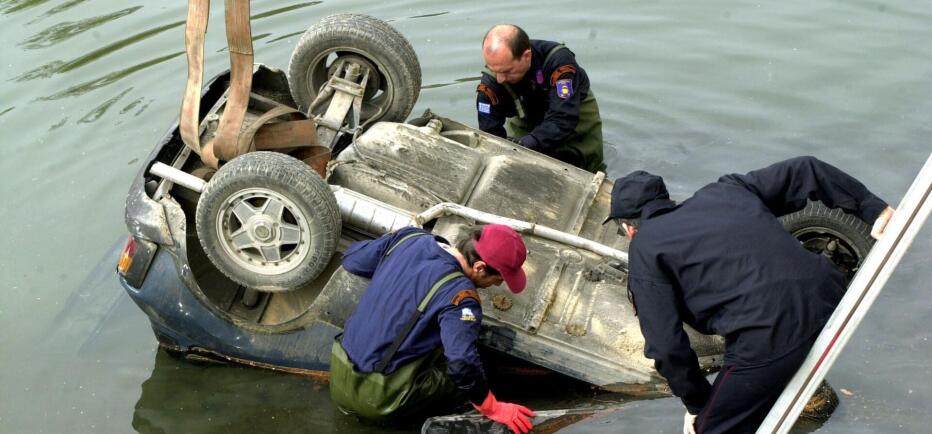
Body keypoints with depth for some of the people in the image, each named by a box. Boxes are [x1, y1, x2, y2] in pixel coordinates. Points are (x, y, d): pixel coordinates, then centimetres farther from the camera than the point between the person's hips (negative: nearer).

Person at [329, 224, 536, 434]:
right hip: (376, 399, -6)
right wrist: (493, 409, -13)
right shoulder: (459, 294, -22)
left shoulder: (409, 237, -2)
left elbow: (351, 260, 10)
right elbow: (463, 365, -28)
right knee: (466, 376, 10)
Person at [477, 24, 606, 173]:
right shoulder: (491, 81, -30)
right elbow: (490, 132, -28)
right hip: (526, 121, 2)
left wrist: (526, 144, -59)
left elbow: (563, 120, -45)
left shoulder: (559, 61, -39)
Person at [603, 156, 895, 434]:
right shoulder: (724, 190, 22)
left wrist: (696, 404, 15)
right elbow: (803, 172, 24)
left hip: (771, 334, -7)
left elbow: (666, 345, 0)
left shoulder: (644, 249, 5)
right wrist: (874, 209, 26)